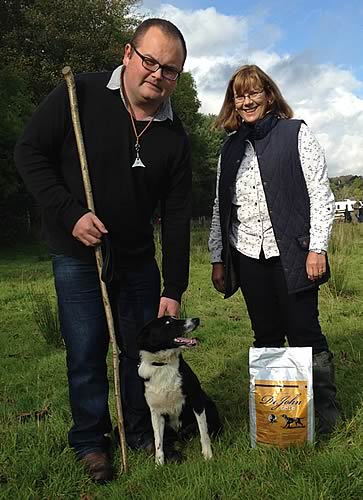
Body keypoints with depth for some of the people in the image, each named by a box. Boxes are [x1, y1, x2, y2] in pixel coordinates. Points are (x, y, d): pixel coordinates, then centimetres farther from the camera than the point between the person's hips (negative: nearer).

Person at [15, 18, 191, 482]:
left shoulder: (174, 136, -5)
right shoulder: (80, 95, -13)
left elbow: (176, 217, -4)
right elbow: (30, 152, -8)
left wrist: (173, 290, -6)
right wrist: (70, 213, -20)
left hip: (137, 258, 3)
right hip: (76, 254, -3)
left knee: (144, 348, 10)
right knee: (86, 352, 3)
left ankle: (143, 433, 30)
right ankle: (89, 441, 23)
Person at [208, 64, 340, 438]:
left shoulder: (295, 134, 4)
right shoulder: (230, 149, 16)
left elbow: (320, 194, -1)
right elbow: (220, 208, 16)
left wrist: (317, 248, -9)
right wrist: (217, 259, 11)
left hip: (290, 252, -4)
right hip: (247, 255, 4)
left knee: (304, 333, -2)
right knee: (266, 337, 8)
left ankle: (325, 412, 14)